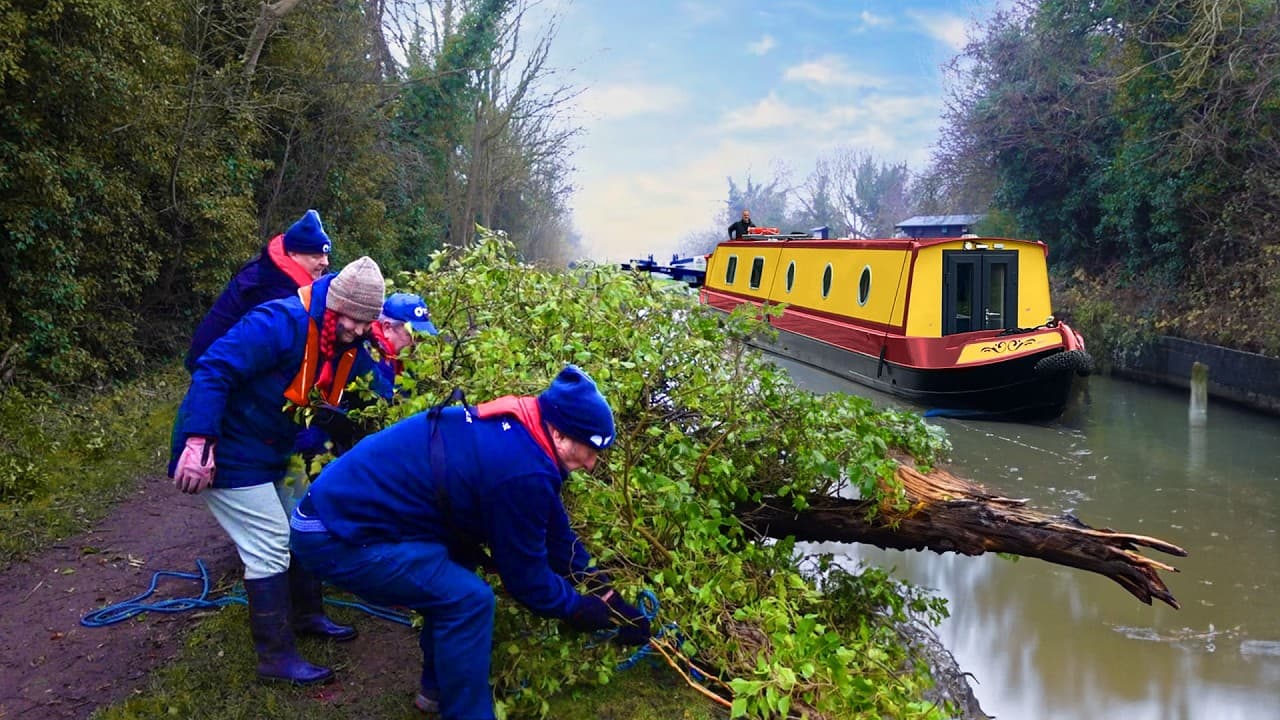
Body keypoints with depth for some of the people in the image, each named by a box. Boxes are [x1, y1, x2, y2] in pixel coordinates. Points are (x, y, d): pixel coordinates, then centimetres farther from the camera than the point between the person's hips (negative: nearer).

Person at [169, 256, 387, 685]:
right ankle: (277, 657, 4)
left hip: (274, 453, 9)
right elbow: (214, 371, -32)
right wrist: (198, 443, -37)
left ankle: (307, 615, 40)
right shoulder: (280, 323, -28)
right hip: (229, 452, -9)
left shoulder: (348, 348, -1)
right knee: (270, 548, -7)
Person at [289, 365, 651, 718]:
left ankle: (438, 688, 33)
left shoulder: (516, 430, 5)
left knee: (452, 583, 21)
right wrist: (583, 609, 3)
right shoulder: (522, 470, -24)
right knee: (467, 599, -15)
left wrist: (603, 590, 14)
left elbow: (554, 530, 15)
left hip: (345, 504, 10)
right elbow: (524, 573, -12)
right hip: (338, 535, -10)